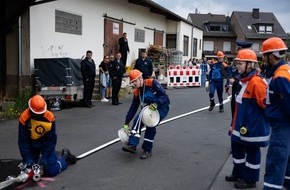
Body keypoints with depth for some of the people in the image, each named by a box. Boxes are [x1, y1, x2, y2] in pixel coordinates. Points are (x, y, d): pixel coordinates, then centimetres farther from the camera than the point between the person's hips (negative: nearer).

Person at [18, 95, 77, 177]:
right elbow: (23, 141, -17)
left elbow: (51, 140, -17)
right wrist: (27, 159, -21)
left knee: (52, 171, -8)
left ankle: (64, 157, 20)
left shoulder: (50, 117, -26)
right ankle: (38, 159, 32)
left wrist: (44, 158, -21)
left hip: (46, 144, -2)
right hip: (31, 145, 2)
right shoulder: (24, 118, -25)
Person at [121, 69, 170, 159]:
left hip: (161, 107, -6)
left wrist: (156, 104, -35)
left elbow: (164, 95, -19)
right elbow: (133, 108, 6)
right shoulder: (137, 92, 2)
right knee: (138, 119, -20)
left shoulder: (152, 83, -17)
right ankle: (132, 145, -26)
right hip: (148, 108, 6)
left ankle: (147, 150, -8)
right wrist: (126, 123, 4)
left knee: (150, 125, -22)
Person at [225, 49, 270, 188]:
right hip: (241, 124, 10)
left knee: (251, 151, 6)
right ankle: (238, 173, 37)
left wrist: (265, 119, -9)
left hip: (253, 126, -10)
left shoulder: (256, 82, -23)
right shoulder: (243, 80, 9)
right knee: (236, 147, 19)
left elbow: (266, 103, -23)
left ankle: (250, 179, 21)